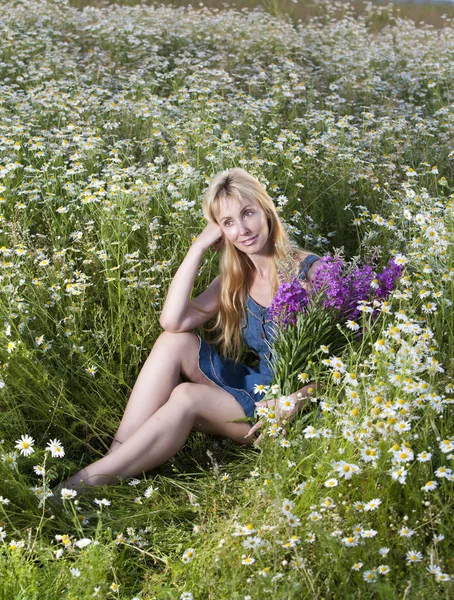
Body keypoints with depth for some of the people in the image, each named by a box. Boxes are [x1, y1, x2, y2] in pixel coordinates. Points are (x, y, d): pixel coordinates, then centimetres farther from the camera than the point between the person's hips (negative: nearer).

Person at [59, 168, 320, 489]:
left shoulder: (309, 271, -14)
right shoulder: (236, 278, 4)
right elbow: (173, 321, -11)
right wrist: (199, 247, -11)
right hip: (256, 387, 6)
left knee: (187, 396, -27)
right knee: (175, 341, -14)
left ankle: (89, 481, -21)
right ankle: (117, 454, -21)